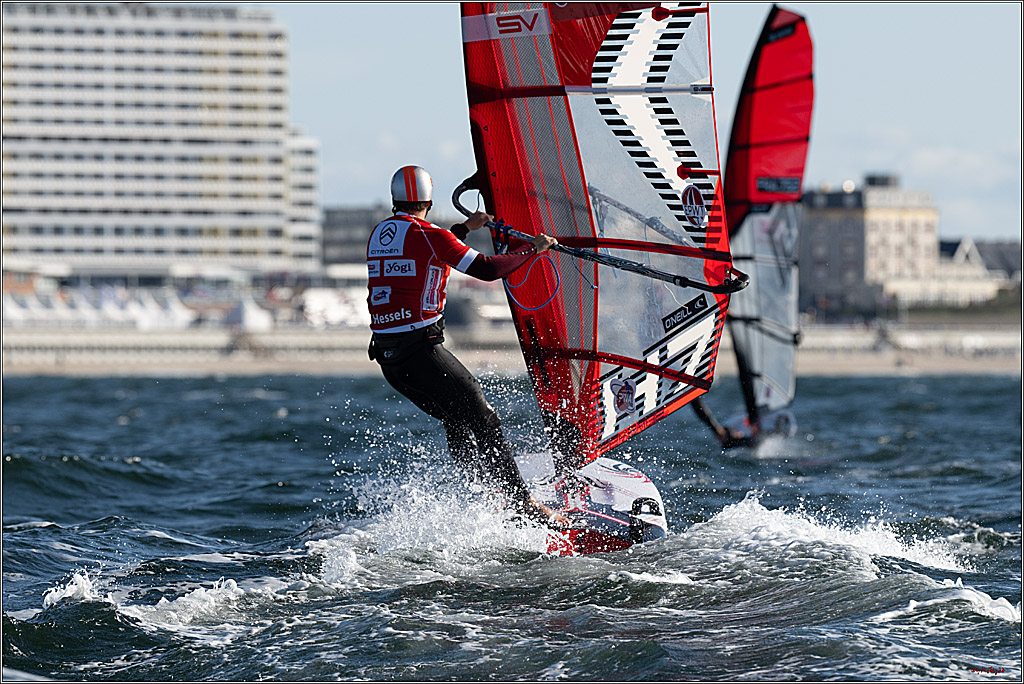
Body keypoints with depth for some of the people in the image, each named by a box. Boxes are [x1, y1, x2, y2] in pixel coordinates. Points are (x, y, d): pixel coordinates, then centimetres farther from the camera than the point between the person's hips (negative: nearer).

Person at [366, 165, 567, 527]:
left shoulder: (379, 234, 15)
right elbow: (486, 269, -13)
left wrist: (466, 228, 42)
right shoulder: (429, 235, -10)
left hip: (386, 354, 8)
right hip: (420, 351, -8)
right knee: (483, 419, -1)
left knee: (456, 420, 19)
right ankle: (522, 504, -4)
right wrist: (533, 249, 0)